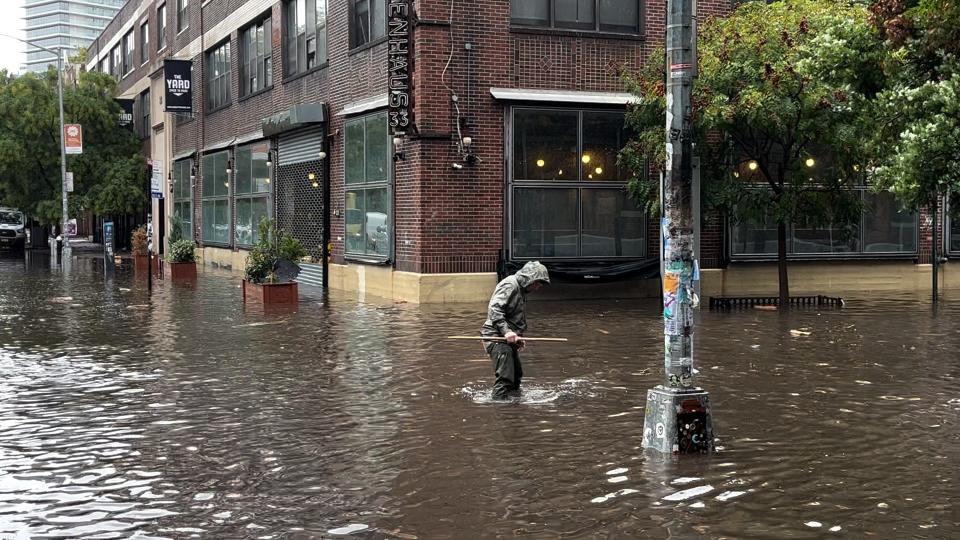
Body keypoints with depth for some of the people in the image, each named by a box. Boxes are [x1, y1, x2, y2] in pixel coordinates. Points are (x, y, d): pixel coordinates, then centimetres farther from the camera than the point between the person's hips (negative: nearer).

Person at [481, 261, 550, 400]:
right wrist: (506, 331, -33)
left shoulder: (521, 290, 20)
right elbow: (494, 308, -26)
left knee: (516, 376, 17)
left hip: (509, 338, 11)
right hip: (497, 337, -10)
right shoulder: (510, 285, -13)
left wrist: (518, 336, 16)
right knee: (505, 378, -16)